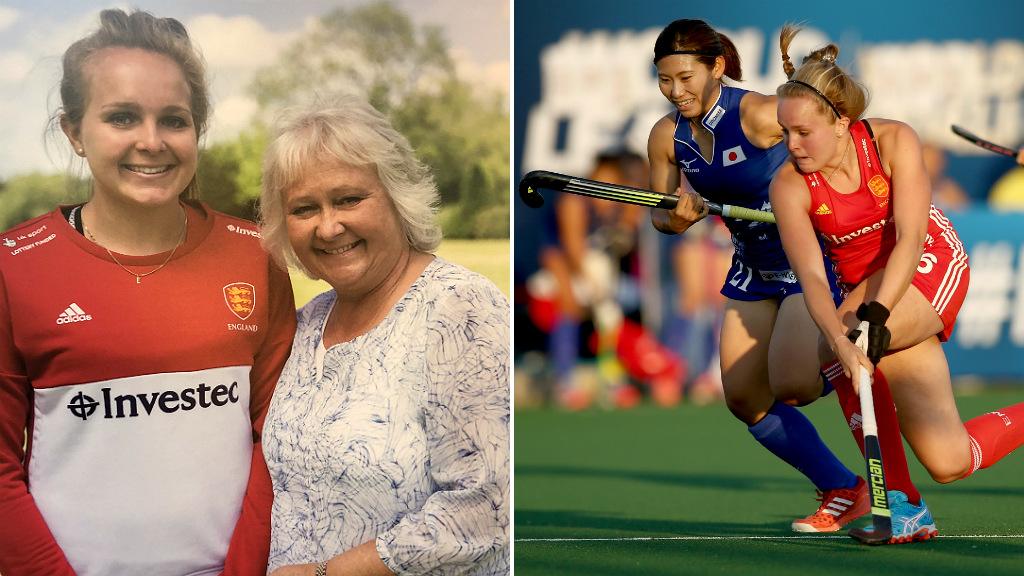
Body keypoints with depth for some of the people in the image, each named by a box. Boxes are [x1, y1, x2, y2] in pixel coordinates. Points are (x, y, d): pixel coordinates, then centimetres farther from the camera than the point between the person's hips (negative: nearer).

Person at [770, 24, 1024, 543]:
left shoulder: (893, 141, -18)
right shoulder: (789, 185, -15)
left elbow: (910, 237, -25)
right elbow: (811, 277, -25)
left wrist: (874, 313, -39)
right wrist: (840, 341, -44)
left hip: (930, 267, -3)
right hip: (866, 295, 3)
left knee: (854, 338, -33)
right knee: (949, 461, -11)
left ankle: (894, 499, -21)